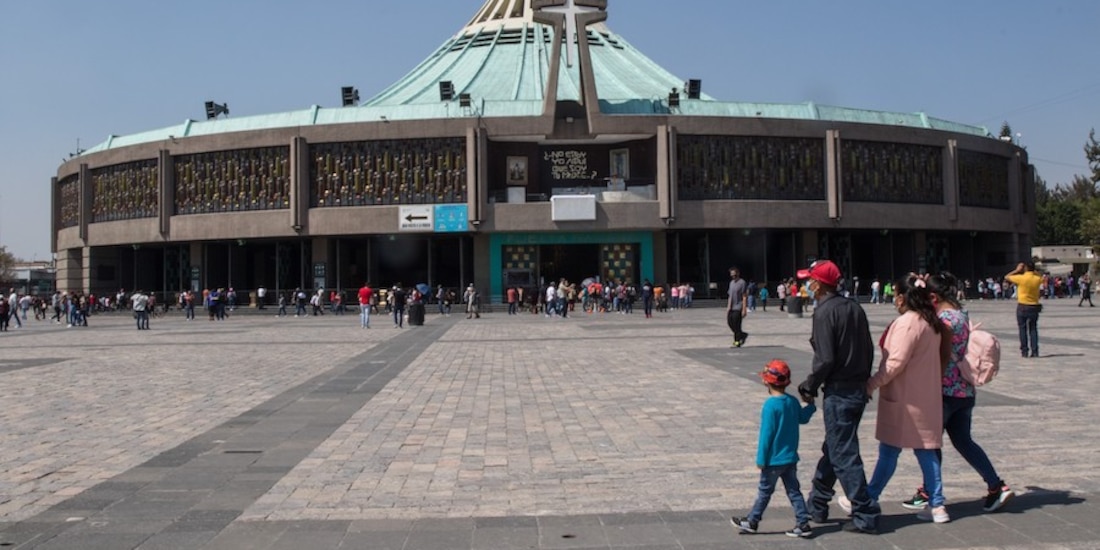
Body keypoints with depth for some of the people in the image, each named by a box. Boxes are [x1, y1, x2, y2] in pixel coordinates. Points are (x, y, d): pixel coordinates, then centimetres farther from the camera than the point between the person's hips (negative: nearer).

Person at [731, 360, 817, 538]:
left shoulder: (771, 405, -20)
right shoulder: (793, 401, 1)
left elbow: (766, 434, -19)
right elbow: (803, 418, 20)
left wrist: (761, 459, -14)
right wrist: (810, 405, 37)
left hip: (774, 459, -6)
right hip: (791, 457, 6)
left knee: (764, 491, 5)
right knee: (793, 491, 11)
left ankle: (751, 522, 17)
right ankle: (803, 524, 10)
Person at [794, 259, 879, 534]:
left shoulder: (825, 312, -15)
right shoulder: (854, 307, 9)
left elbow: (825, 359, -20)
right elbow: (869, 350, 12)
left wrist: (809, 387, -6)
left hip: (838, 392, -9)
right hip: (859, 389, 9)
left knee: (844, 455, -1)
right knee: (833, 448, 19)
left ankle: (865, 516, 2)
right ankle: (817, 505, 31)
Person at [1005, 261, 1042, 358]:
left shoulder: (1021, 278, -14)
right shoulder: (1037, 279, -1)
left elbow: (1006, 277, 0)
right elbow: (1042, 279, 25)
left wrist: (1017, 270, 6)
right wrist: (1033, 270, 17)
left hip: (1022, 307, -3)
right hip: (1034, 307, 3)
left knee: (1023, 329, 4)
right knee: (1033, 329, 8)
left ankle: (1024, 351, 3)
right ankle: (1034, 351, 3)